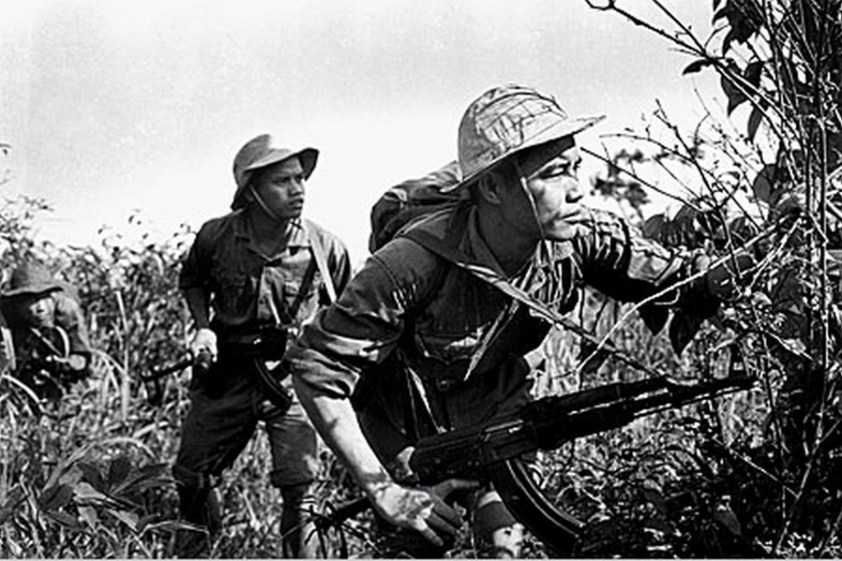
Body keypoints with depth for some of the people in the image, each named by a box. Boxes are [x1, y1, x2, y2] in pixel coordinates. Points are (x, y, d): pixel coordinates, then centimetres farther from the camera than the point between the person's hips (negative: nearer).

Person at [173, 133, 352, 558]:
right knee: (190, 480, 11)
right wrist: (203, 327, 0)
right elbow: (192, 281, 15)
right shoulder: (216, 237, -8)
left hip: (294, 375, -2)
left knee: (300, 490, -11)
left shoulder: (325, 248, -9)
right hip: (226, 375, 2)